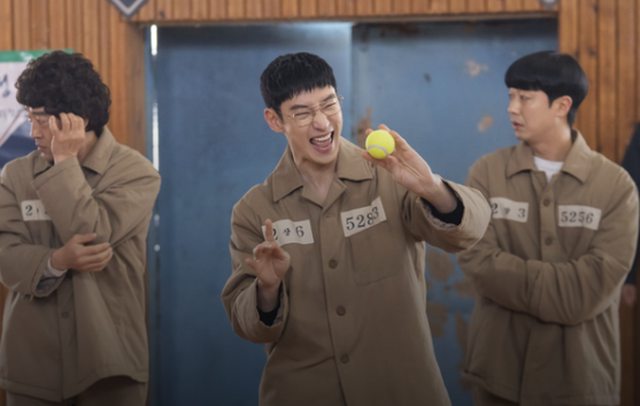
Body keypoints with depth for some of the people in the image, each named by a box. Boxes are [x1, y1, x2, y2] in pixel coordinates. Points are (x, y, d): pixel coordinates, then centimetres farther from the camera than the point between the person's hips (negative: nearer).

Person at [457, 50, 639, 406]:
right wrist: (561, 285, -16)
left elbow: (593, 287, -14)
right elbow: (478, 260, -12)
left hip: (581, 369, -1)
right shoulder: (487, 173, 0)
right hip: (499, 365, 1)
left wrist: (515, 280, -14)